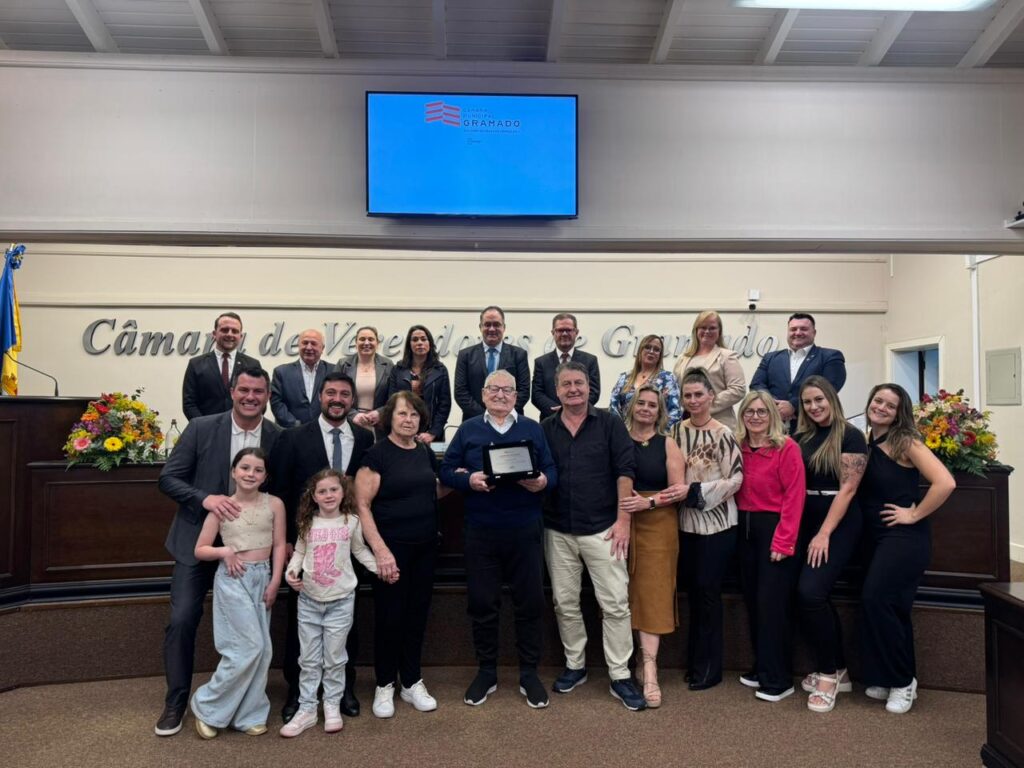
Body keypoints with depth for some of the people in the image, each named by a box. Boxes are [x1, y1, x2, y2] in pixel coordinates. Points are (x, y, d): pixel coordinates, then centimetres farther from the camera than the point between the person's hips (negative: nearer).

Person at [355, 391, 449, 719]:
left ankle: (412, 682, 28)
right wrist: (380, 550, -20)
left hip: (425, 547, 5)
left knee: (417, 614, 13)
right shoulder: (377, 453, -10)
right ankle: (384, 685, 24)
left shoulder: (425, 452, 7)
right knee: (389, 616, 5)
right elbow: (361, 505, -14)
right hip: (392, 547, -5)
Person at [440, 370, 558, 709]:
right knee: (482, 603, 8)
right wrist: (469, 480, -15)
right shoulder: (468, 429, 8)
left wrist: (543, 481, -17)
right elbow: (446, 470, 5)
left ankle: (529, 674, 23)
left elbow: (552, 469, 5)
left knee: (530, 602, 6)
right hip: (481, 532, 0)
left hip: (525, 531, 0)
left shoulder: (533, 429, 9)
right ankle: (486, 672, 26)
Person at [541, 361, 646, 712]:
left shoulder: (610, 423, -1)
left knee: (615, 604, 0)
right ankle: (575, 665, 30)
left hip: (602, 529, -2)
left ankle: (620, 676, 13)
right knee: (565, 604, 12)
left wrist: (623, 519, -9)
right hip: (558, 532, 3)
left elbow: (625, 470, -5)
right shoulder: (545, 429, 6)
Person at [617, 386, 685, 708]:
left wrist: (648, 502, -17)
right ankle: (635, 658, 19)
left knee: (652, 593, -4)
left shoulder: (667, 445, 4)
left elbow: (679, 489, -3)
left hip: (657, 525, -1)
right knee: (624, 593, 5)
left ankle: (649, 669, -3)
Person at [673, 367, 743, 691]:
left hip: (717, 522, -5)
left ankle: (709, 667, 15)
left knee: (708, 590, 1)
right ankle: (694, 661, 26)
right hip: (687, 521, 5)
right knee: (693, 590, 13)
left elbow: (736, 479, -14)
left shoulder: (723, 434, -11)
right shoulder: (678, 431, 5)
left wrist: (700, 491, -19)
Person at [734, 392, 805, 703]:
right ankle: (763, 667, 26)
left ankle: (777, 679, 9)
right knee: (752, 600, 11)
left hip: (774, 529, -6)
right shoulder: (738, 448, 7)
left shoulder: (786, 448, -11)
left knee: (771, 602, -3)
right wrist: (737, 526, -1)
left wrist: (783, 541, -17)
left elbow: (794, 496, -14)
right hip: (745, 529, 6)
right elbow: (736, 492, 10)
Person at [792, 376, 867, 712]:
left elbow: (847, 488, -13)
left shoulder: (850, 436, -7)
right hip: (806, 521, 6)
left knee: (811, 591, -18)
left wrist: (824, 534, -17)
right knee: (815, 596, 6)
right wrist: (801, 529, 0)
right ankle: (838, 671, 24)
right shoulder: (801, 437, 10)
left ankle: (828, 673, 1)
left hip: (838, 523, -6)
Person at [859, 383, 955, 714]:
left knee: (876, 600, -13)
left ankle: (902, 681, 4)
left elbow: (945, 483, -22)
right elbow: (860, 491, 16)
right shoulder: (866, 444, 7)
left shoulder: (906, 442, -12)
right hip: (877, 537, 7)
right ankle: (884, 679, 25)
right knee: (890, 607, 13)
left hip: (905, 537, -7)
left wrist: (914, 514, -15)